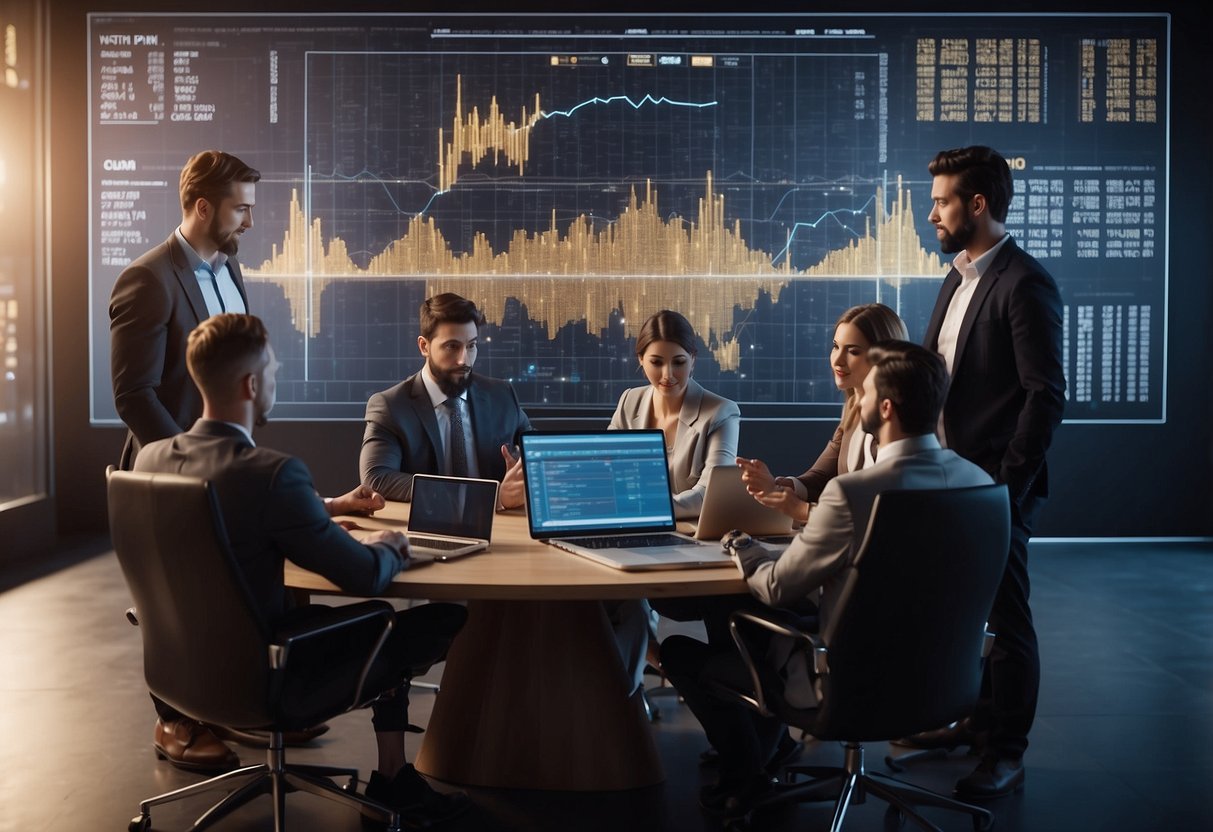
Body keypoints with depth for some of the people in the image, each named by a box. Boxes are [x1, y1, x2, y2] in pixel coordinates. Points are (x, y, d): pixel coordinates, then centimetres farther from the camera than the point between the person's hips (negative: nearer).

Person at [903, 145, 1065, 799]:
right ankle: (974, 721, 32)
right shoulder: (957, 280, 14)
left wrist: (1006, 484, -19)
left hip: (996, 484, -8)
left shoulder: (1024, 283, -14)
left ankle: (1006, 752, 14)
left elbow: (1046, 395, -17)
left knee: (1004, 617, 2)